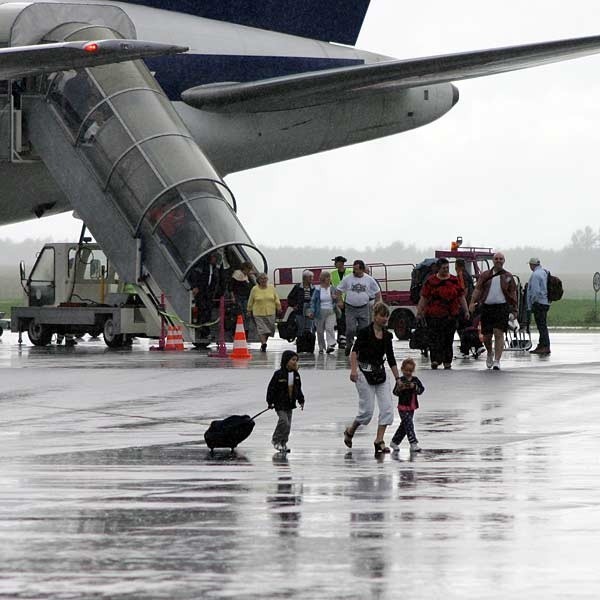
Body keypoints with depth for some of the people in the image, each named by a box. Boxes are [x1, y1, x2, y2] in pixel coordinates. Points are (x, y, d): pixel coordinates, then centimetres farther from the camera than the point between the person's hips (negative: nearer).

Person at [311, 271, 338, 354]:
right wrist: (312, 311, -9)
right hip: (320, 312, 0)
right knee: (320, 330, 5)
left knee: (330, 328, -15)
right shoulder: (318, 290, -2)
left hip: (331, 312, 0)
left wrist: (335, 298, -9)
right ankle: (321, 348, 17)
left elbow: (337, 301, 14)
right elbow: (313, 301, 1)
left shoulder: (332, 289, 5)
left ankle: (331, 345, -20)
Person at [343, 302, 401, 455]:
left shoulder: (387, 335, 8)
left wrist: (398, 378, 11)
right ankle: (350, 431, 21)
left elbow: (391, 359, 14)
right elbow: (355, 351, -20)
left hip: (380, 374, 6)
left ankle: (379, 441, -2)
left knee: (387, 408, -6)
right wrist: (353, 369, -34)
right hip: (365, 373, -6)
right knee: (367, 411, -5)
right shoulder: (365, 332, -10)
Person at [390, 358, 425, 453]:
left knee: (404, 426, 14)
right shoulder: (401, 380, -6)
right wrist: (399, 387, -30)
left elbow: (421, 390, -5)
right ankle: (413, 444, -15)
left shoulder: (415, 380, 5)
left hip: (411, 407, 5)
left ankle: (395, 442, 28)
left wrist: (414, 387, -23)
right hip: (403, 407, -5)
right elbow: (395, 393, -10)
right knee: (409, 425, -13)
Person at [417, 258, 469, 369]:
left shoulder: (454, 281, 9)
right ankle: (435, 360, -17)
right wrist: (419, 312, -2)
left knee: (448, 339, 6)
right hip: (434, 315, -3)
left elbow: (461, 297, 12)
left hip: (451, 315, 3)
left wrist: (466, 311, 8)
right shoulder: (430, 281, 2)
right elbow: (424, 298, 2)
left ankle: (447, 362, 12)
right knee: (434, 337, -12)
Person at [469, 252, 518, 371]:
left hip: (502, 307, -2)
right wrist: (473, 302, -10)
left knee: (499, 334, -13)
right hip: (486, 307, 2)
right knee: (486, 336, 7)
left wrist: (515, 309, 3)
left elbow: (513, 293, 9)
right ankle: (490, 354, 36)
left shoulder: (508, 276, 9)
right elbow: (478, 289, 5)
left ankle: (497, 360, -12)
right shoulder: (485, 275, 11)